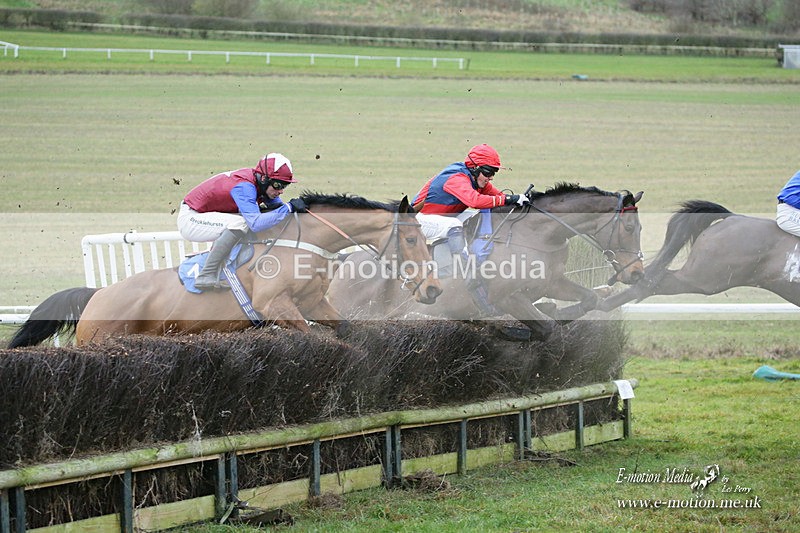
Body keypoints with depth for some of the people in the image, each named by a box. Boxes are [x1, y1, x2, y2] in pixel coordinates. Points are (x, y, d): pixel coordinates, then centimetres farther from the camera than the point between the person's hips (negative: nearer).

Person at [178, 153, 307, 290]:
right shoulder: (244, 186, -29)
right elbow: (256, 224, -41)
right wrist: (289, 207, -34)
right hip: (189, 219, -10)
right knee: (240, 223, -30)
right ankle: (206, 277, -26)